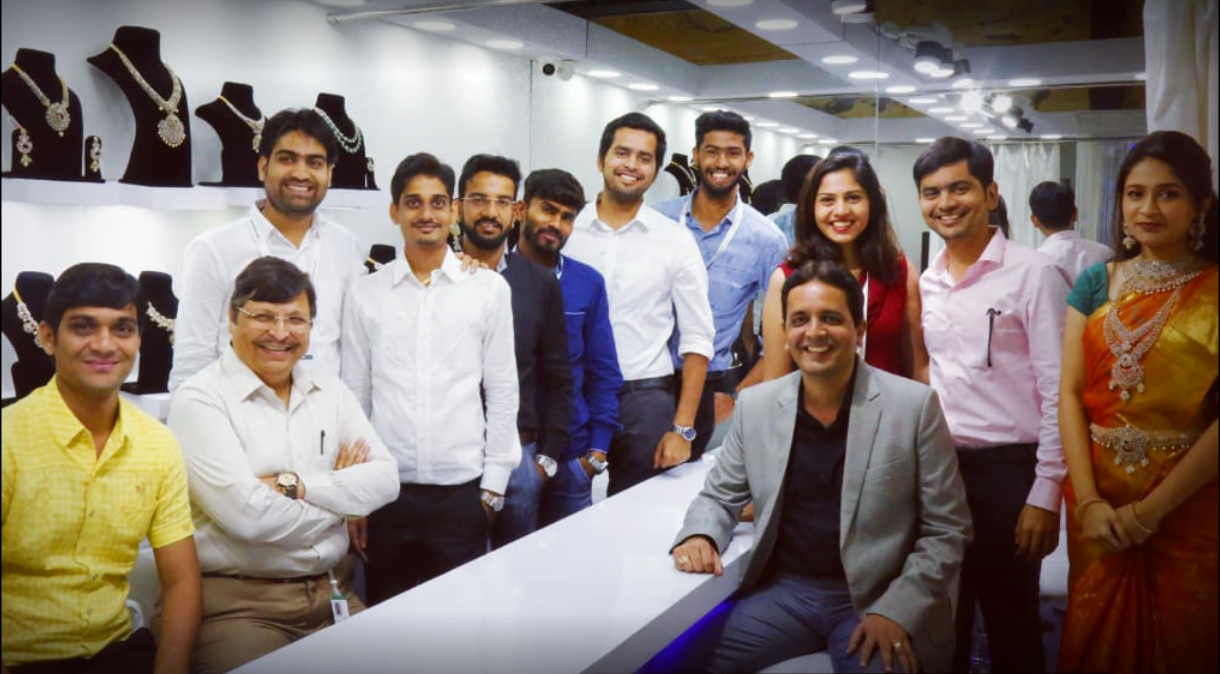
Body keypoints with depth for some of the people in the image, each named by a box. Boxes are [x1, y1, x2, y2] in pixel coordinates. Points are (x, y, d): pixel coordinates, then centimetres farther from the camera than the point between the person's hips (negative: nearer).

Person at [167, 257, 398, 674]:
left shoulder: (329, 390, 9)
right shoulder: (199, 400, -9)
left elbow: (385, 479, -1)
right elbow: (248, 515, -20)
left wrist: (296, 485, -14)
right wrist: (342, 493, -6)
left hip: (332, 590, 5)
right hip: (236, 602, -5)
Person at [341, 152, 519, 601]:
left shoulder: (489, 288, 0)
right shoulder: (365, 293, 2)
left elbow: (502, 392, 3)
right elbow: (355, 396, 6)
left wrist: (493, 486, 1)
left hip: (462, 489, -1)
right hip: (386, 490, 1)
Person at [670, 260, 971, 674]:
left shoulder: (914, 405, -7)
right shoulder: (755, 405, 2)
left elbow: (946, 530, -4)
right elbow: (720, 496, 13)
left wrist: (896, 611, -14)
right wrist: (700, 535, -8)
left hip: (877, 600, -2)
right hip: (784, 591, 2)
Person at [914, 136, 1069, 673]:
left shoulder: (1033, 274, -10)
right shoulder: (927, 282, 8)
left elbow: (1057, 392, -12)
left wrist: (1045, 494, -15)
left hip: (1006, 469, -5)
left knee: (1011, 628, 8)